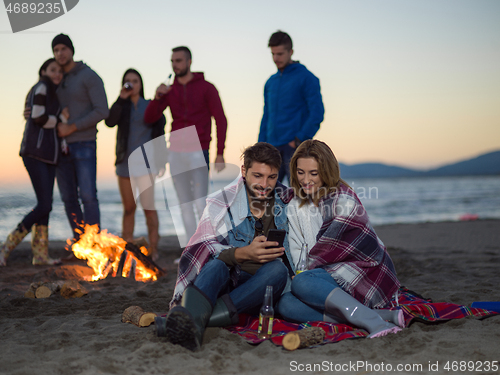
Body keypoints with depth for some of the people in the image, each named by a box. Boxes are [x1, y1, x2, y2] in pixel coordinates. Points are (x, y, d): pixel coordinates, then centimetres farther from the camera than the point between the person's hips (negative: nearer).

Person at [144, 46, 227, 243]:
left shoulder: (206, 88, 1)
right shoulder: (169, 91, 13)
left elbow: (221, 120, -3)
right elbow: (149, 118, 7)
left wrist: (220, 153, -10)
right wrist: (157, 97, -11)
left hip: (198, 153, -5)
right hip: (175, 153, 5)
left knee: (200, 205, -10)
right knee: (185, 206, 7)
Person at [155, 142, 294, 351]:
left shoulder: (286, 201, 9)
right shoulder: (222, 204, 3)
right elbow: (200, 249, -12)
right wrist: (243, 253, -28)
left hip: (262, 288, 1)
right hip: (225, 284, -1)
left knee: (277, 269, -32)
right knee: (216, 264, -34)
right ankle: (191, 322, -66)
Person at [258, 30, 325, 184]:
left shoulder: (306, 78, -3)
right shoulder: (271, 82, 17)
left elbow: (317, 113, -10)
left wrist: (300, 138, -16)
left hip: (295, 148, -6)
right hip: (273, 147, 6)